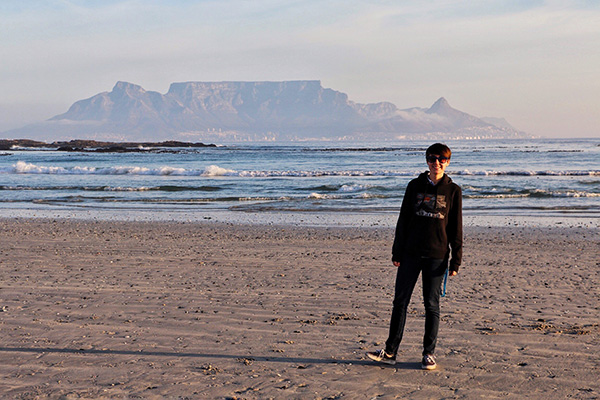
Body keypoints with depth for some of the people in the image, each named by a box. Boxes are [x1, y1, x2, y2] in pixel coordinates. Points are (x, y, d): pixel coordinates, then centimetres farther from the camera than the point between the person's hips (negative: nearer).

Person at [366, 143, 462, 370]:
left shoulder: (453, 191, 3)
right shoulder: (415, 186, 7)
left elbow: (456, 228, 3)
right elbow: (403, 220, 9)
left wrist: (456, 261, -2)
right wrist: (397, 252, 4)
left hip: (437, 255, -2)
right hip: (411, 253, 2)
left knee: (432, 305, 4)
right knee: (400, 301, 4)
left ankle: (429, 354, 15)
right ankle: (390, 351, 12)